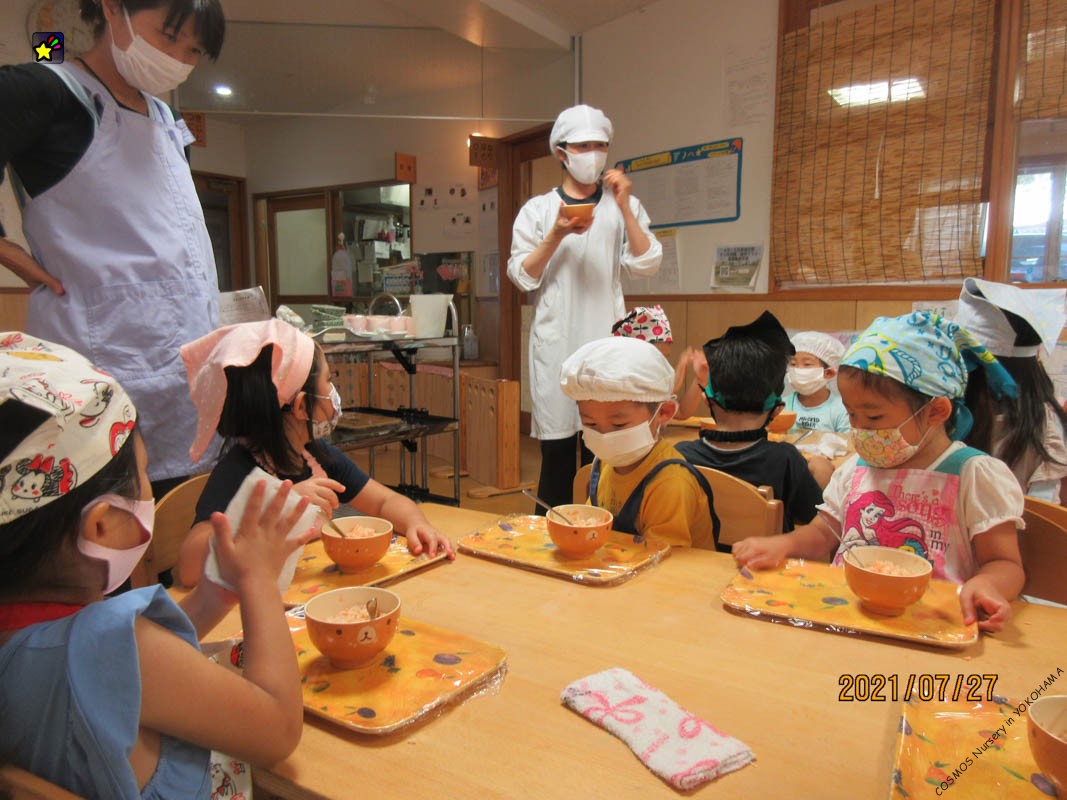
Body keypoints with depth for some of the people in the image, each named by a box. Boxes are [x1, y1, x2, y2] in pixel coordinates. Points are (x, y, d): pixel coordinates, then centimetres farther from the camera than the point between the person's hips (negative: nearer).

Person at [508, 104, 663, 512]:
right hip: (555, 342, -1)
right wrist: (557, 235, -10)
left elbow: (646, 264, 3)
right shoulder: (537, 210, 11)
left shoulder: (624, 205, 15)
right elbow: (521, 276, 3)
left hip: (605, 340, 1)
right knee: (557, 448, 1)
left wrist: (624, 207, -5)